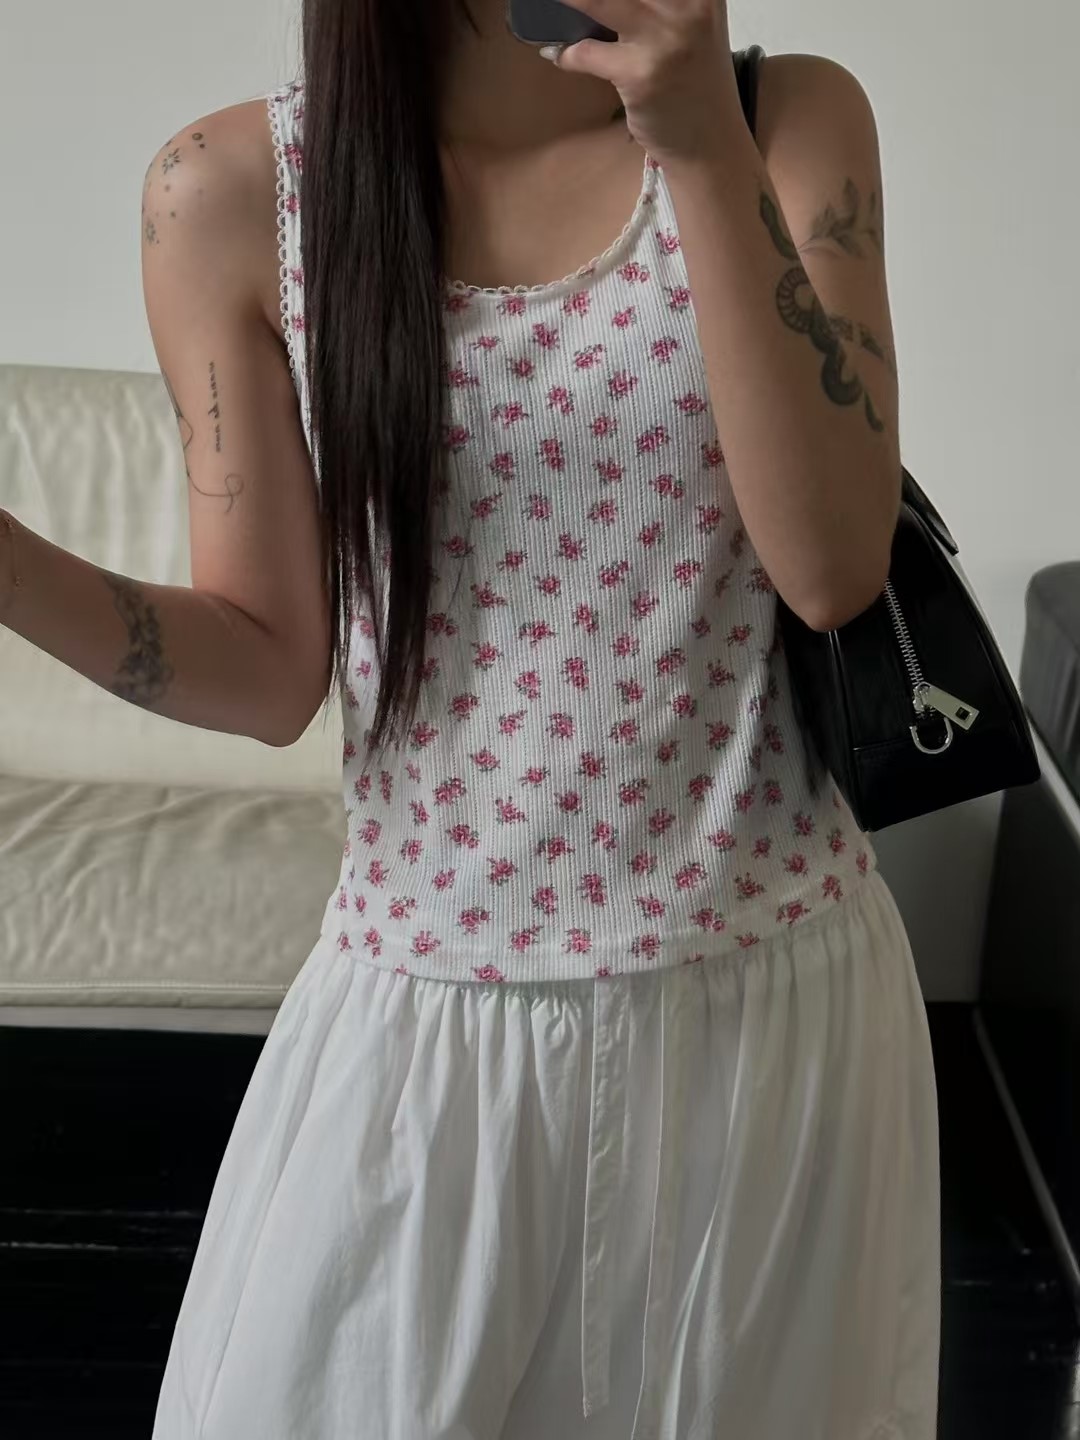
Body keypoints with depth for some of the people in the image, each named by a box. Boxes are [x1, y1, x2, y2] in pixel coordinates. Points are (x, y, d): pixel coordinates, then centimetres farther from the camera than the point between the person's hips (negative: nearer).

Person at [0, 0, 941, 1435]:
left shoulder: (790, 122, -3)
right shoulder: (235, 192, -5)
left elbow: (831, 565, -14)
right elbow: (270, 673, -3)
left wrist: (705, 144, -19)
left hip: (772, 992, 1)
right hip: (431, 1008, 0)